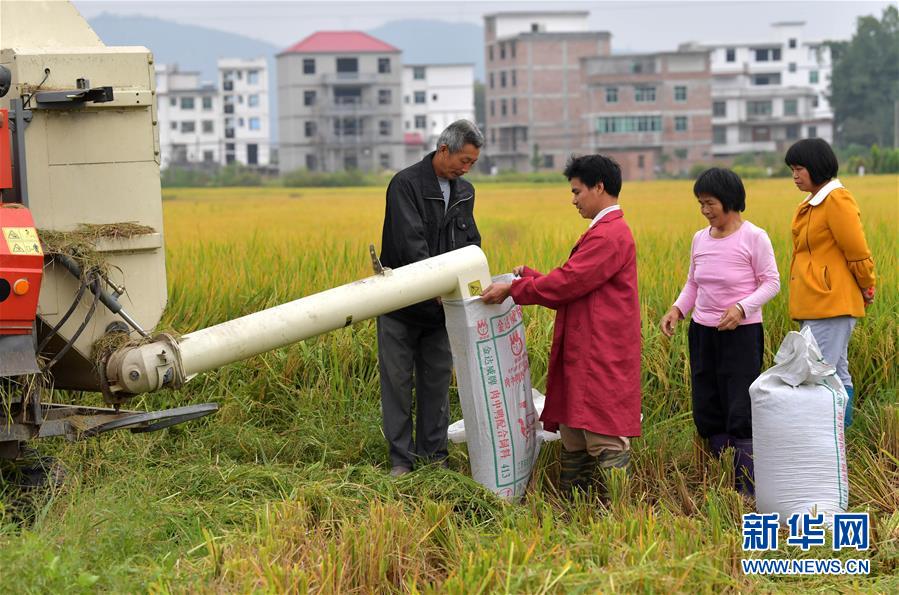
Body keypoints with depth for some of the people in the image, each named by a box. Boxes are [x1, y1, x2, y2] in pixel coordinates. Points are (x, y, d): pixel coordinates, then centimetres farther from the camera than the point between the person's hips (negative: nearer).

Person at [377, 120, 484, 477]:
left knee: (437, 380, 10)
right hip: (402, 305, -6)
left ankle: (434, 454, 19)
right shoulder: (406, 185, -15)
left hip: (441, 306, 6)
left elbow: (470, 242, 13)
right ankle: (401, 458, 8)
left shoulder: (464, 192, 8)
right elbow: (410, 243, -23)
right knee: (398, 380, 1)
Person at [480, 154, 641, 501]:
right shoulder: (605, 232, 19)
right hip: (585, 357, 11)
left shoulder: (610, 235, -15)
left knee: (604, 440, -8)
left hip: (602, 361, -11)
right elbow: (574, 286, 18)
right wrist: (528, 278, 15)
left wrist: (513, 290, -11)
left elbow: (567, 283, -18)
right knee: (573, 436, 13)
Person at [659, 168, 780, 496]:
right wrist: (677, 309, -3)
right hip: (703, 332, 6)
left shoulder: (753, 237, -10)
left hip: (742, 333, -6)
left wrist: (742, 308, -22)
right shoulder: (700, 238, 6)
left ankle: (749, 491, -1)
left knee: (741, 415, -7)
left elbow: (771, 283, -7)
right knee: (707, 413, 9)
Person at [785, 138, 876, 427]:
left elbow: (857, 251, -12)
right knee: (837, 374, 13)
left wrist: (866, 287, 1)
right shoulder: (810, 204, 16)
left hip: (832, 303, -10)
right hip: (813, 306, 10)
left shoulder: (837, 201, -13)